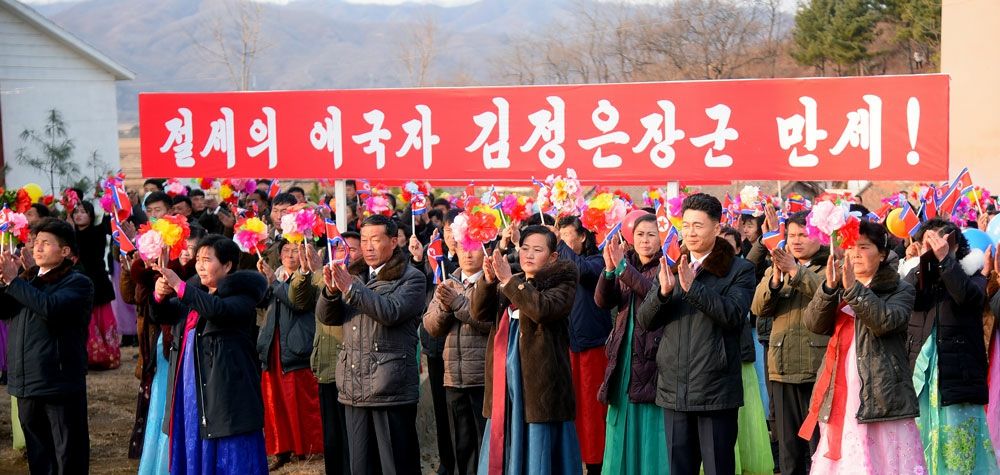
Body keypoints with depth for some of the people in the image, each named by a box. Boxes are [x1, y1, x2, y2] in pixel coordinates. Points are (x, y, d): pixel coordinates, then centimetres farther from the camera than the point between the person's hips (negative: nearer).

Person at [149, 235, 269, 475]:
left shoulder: (241, 297, -7)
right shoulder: (194, 293, 15)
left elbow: (218, 309, -26)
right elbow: (160, 316, 12)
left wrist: (179, 286, -27)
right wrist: (160, 295, -9)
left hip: (225, 391, -7)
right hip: (190, 390, 7)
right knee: (194, 454, 11)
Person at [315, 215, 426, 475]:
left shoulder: (411, 278, -2)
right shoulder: (353, 275, 15)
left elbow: (390, 312, -19)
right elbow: (326, 316, 9)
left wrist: (351, 289, -22)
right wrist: (331, 290, -11)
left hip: (391, 389, -6)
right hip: (354, 389, 6)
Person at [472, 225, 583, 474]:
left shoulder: (561, 282, 0)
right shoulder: (507, 286, 19)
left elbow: (542, 309, -20)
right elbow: (480, 312, 4)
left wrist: (509, 280, -18)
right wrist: (489, 279, -12)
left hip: (541, 385, -6)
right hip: (505, 385, 6)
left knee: (538, 455, -4)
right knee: (505, 454, 8)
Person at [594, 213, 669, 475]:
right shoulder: (623, 269, 13)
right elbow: (602, 301, -3)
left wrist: (622, 267, -31)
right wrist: (609, 269, -20)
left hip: (653, 359, -5)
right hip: (623, 360, 5)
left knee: (652, 432, -4)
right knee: (622, 433, 8)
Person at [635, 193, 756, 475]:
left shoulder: (739, 270, -1)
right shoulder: (670, 268, 12)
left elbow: (733, 314, -17)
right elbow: (645, 321, 5)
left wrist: (693, 286, -25)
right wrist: (663, 291, -14)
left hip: (716, 390, -4)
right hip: (674, 389, 4)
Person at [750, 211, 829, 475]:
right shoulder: (777, 267, 17)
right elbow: (759, 308, 3)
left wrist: (796, 271, -26)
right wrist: (775, 278, -14)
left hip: (819, 368, -5)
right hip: (783, 369, 5)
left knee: (819, 446, -2)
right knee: (788, 448, 11)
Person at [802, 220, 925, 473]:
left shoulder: (900, 290, 6)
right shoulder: (838, 289, 18)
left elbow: (885, 321, -14)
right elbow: (814, 324, 2)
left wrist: (853, 287, -19)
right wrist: (829, 286, -12)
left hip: (882, 395, -4)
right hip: (839, 395, 4)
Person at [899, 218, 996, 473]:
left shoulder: (971, 276, 3)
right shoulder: (917, 276, 11)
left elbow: (967, 295, -20)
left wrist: (944, 258, -24)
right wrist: (921, 259, -16)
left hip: (957, 377, -3)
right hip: (921, 375, 3)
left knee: (959, 451, -3)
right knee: (925, 449, 7)